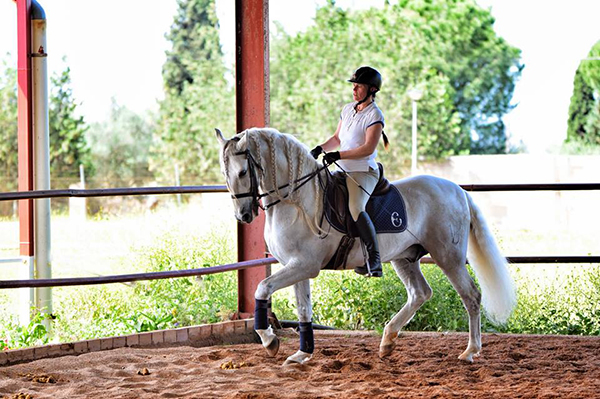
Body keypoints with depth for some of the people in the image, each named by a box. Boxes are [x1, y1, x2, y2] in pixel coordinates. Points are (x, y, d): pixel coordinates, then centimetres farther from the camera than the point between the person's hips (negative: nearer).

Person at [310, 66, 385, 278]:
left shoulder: (374, 115, -10)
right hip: (343, 170, 9)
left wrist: (338, 155, -23)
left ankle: (374, 260, -29)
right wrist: (320, 149, 4)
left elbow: (368, 148, -18)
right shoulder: (348, 109, 14)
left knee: (356, 208, -30)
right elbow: (337, 138, 22)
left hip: (363, 171, -9)